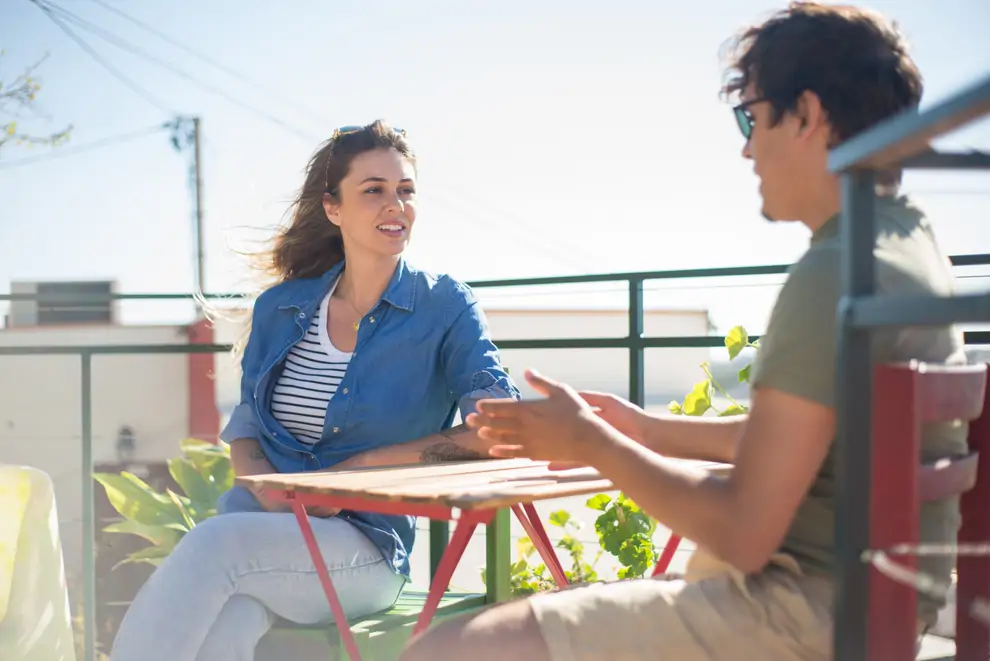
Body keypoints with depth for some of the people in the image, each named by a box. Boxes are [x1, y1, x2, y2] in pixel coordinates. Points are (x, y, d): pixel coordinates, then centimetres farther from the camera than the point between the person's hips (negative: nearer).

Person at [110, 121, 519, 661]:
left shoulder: (443, 307, 0)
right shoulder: (279, 309, 12)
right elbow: (244, 434, 16)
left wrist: (359, 468, -12)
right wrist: (277, 498, -7)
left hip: (363, 547, -2)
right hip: (260, 521, 3)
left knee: (216, 542, -34)